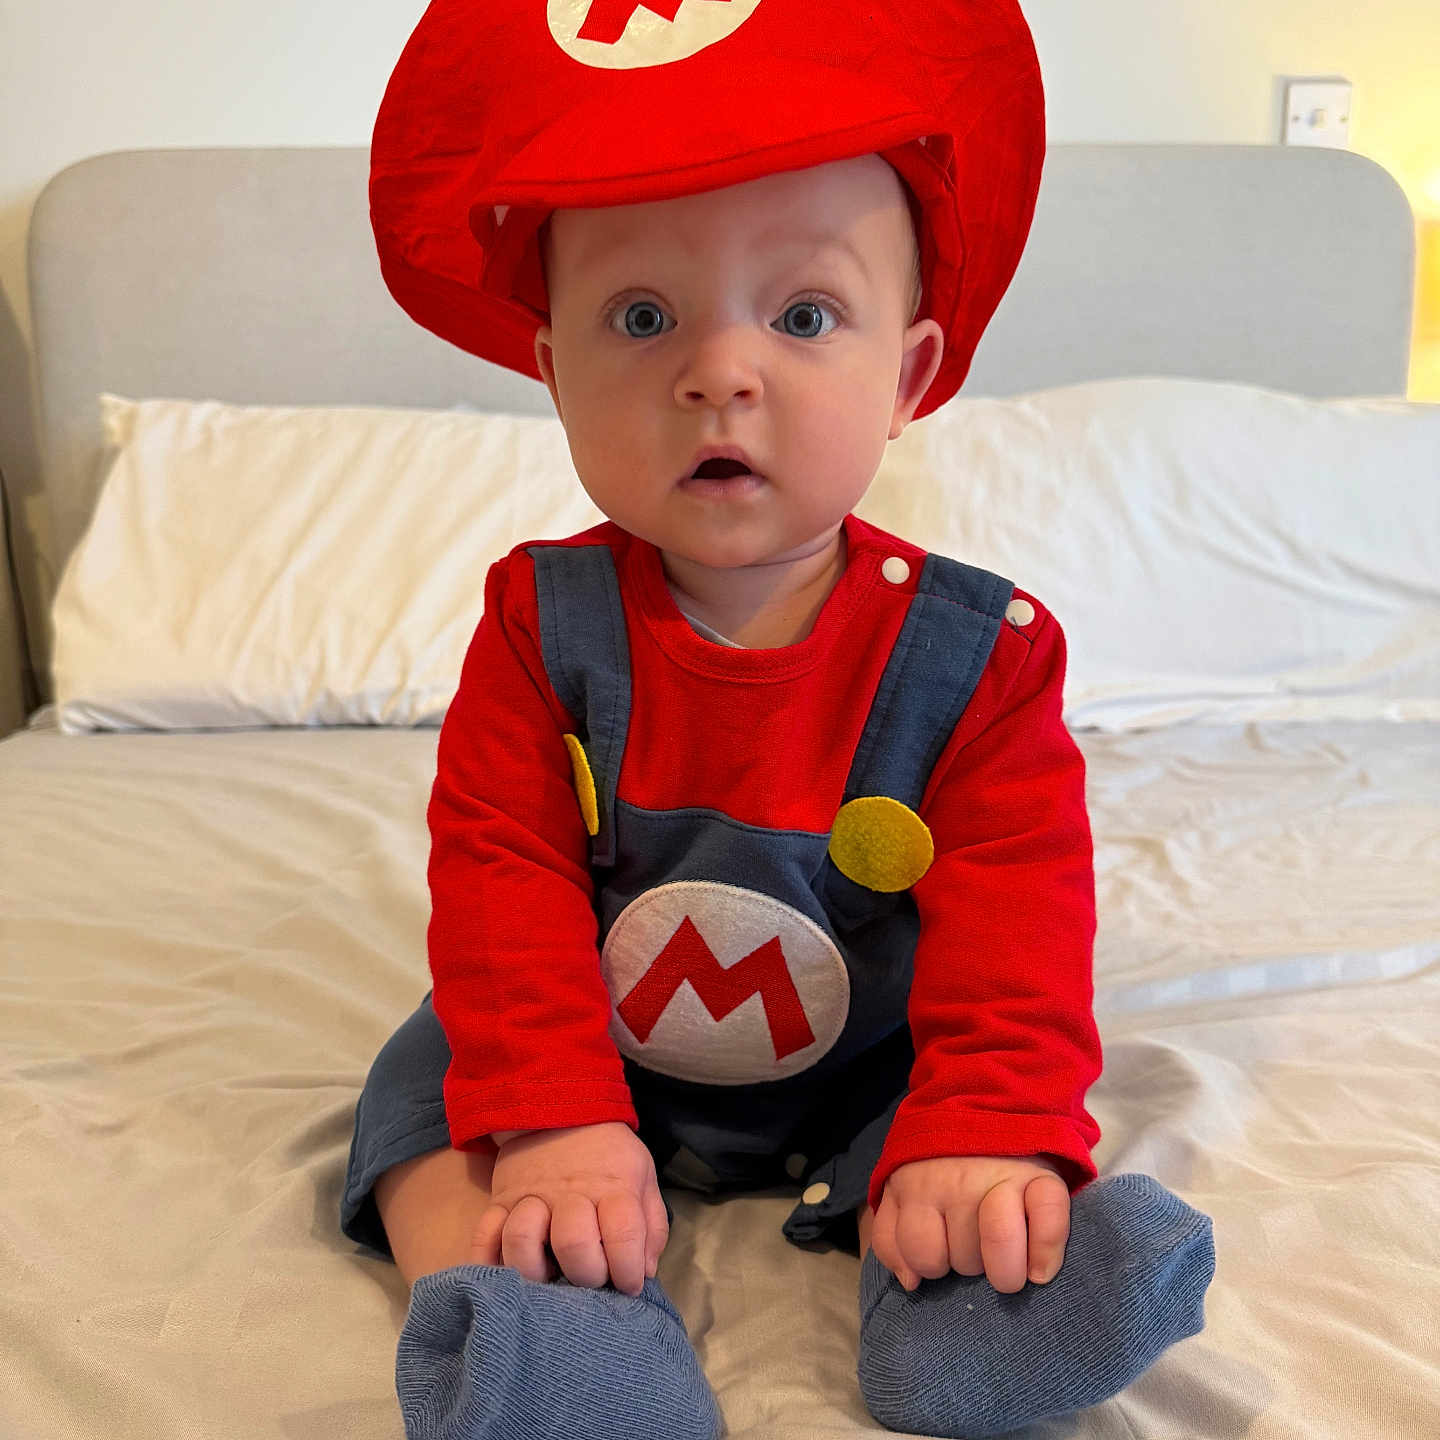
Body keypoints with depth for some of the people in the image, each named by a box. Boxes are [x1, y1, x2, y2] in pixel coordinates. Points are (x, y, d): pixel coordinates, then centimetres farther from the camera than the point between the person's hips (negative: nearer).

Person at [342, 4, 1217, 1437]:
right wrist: (553, 1122, -30)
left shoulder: (976, 647, -17)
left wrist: (981, 1140, -32)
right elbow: (502, 874, -19)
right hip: (601, 1062, 1)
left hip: (867, 1075, 0)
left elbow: (1013, 913, -19)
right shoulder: (543, 621, -15)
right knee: (424, 1090, -17)